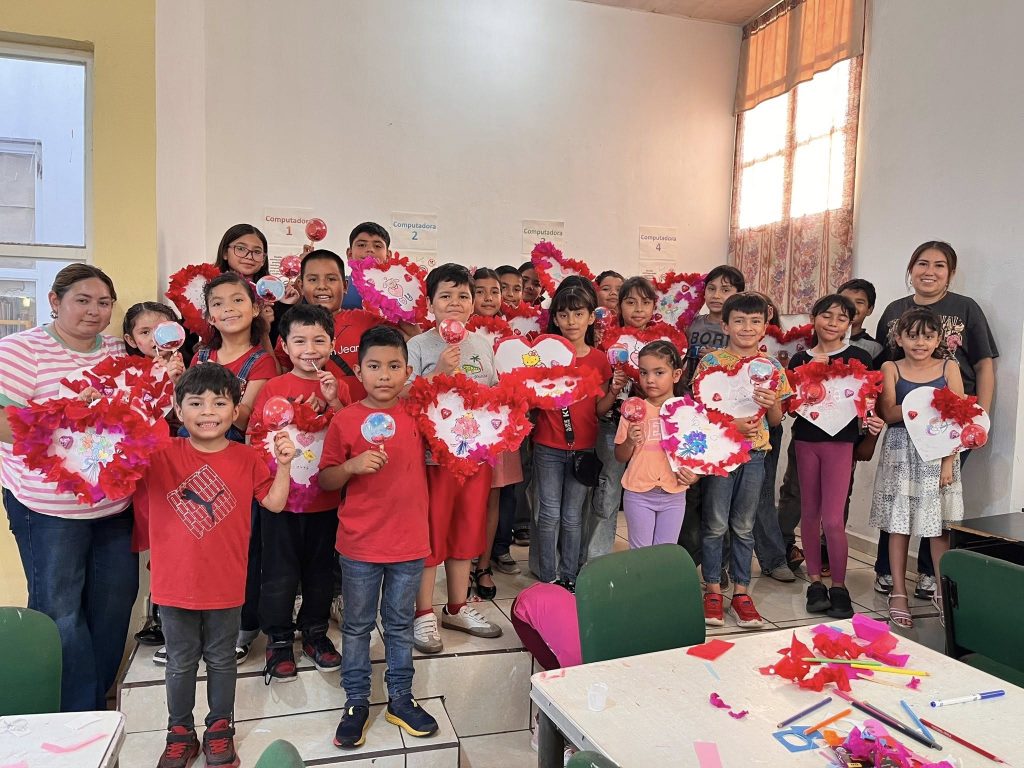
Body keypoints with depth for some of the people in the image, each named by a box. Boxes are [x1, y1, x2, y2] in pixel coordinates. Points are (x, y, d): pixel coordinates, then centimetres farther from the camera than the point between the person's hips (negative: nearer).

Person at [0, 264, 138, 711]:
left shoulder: (117, 351, 9)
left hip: (113, 502, 6)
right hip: (49, 506, -5)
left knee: (116, 599, 13)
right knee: (60, 609, 5)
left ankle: (98, 698, 33)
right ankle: (78, 717, 20)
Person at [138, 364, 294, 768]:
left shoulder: (246, 458, -5)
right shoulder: (160, 455, -7)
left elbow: (275, 502, -2)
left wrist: (284, 465, -16)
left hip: (225, 583, 0)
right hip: (175, 583, 0)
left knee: (221, 660, 18)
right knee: (181, 663, 18)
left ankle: (219, 729, 37)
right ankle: (180, 734, 37)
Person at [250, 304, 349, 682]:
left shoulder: (338, 388, 2)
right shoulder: (273, 387, -3)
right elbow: (254, 437, -4)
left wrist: (333, 403, -16)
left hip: (325, 497, 2)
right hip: (282, 496, -2)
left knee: (320, 569, 15)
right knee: (280, 572, 8)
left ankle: (315, 633, 33)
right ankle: (278, 640, 26)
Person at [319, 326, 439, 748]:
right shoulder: (345, 420, -8)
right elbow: (325, 480, -1)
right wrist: (352, 465, -23)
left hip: (409, 543, 2)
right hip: (359, 544, -2)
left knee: (400, 624, 16)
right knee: (357, 626, 14)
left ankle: (400, 698, 32)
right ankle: (356, 702, 30)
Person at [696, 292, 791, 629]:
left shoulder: (772, 366, 6)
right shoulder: (711, 361, -4)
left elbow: (776, 419, 10)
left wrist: (773, 404, -12)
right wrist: (731, 423, -21)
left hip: (755, 452, 3)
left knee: (744, 526, 11)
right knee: (715, 524, 5)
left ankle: (741, 592, 22)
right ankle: (713, 592, 18)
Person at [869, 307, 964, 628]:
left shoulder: (949, 368, 3)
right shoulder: (890, 369, 2)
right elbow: (887, 413, -9)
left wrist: (949, 461, -8)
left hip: (938, 452, 1)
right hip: (900, 452, 0)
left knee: (939, 524, 5)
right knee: (899, 522, 4)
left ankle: (943, 591, 21)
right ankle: (898, 593, 14)